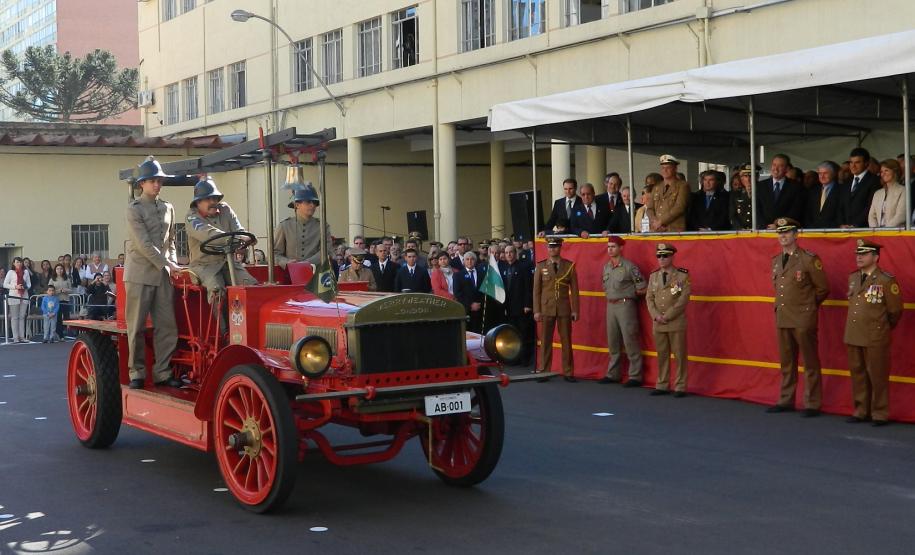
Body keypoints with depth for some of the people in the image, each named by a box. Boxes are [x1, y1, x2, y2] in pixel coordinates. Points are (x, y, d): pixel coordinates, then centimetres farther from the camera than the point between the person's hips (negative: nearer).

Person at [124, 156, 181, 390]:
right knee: (137, 327, 0)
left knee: (167, 326, 1)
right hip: (140, 274, -5)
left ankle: (162, 372, 7)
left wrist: (173, 265, 6)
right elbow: (144, 244, -12)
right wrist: (167, 264, -14)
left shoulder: (168, 208, 14)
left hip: (163, 275, 5)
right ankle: (136, 373, 8)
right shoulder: (134, 209, -4)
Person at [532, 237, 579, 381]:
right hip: (546, 309, 0)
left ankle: (568, 372, 8)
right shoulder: (540, 266, 6)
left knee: (566, 341, 2)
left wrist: (575, 310, -1)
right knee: (545, 341, 2)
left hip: (564, 309, 0)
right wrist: (536, 311, -2)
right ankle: (544, 371, 8)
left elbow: (574, 290, 4)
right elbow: (536, 290, 4)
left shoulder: (570, 266, 5)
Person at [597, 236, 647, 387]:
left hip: (625, 305, -7)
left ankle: (635, 377, -1)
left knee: (630, 342, -5)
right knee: (613, 342, 13)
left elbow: (643, 289, -9)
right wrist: (609, 295, 12)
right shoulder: (606, 267, 10)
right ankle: (613, 374, 22)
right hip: (610, 305, 7)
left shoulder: (629, 266, -11)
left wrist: (627, 294, 2)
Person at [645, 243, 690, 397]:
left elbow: (683, 299, -11)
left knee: (679, 355, -1)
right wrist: (656, 315, -7)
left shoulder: (682, 276, -4)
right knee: (662, 355, 9)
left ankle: (680, 387, 5)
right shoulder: (653, 276, 11)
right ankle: (662, 386, 16)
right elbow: (649, 298, 9)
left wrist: (667, 316, -14)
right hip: (658, 323, 4)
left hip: (676, 323, -4)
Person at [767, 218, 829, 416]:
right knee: (786, 363, 12)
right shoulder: (776, 261, 11)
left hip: (803, 320, -6)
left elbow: (823, 289, -3)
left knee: (810, 363, 1)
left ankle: (812, 404, 5)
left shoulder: (809, 259, -8)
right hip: (782, 318, 6)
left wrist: (807, 306, 5)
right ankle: (786, 401, 20)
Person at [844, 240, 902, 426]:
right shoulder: (852, 278, 10)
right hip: (853, 336, 6)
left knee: (877, 376, 1)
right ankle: (861, 411, 21)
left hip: (875, 338, -6)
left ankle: (880, 414, 10)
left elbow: (895, 311, -2)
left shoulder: (886, 281, -10)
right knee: (858, 374, 11)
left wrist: (885, 328, 9)